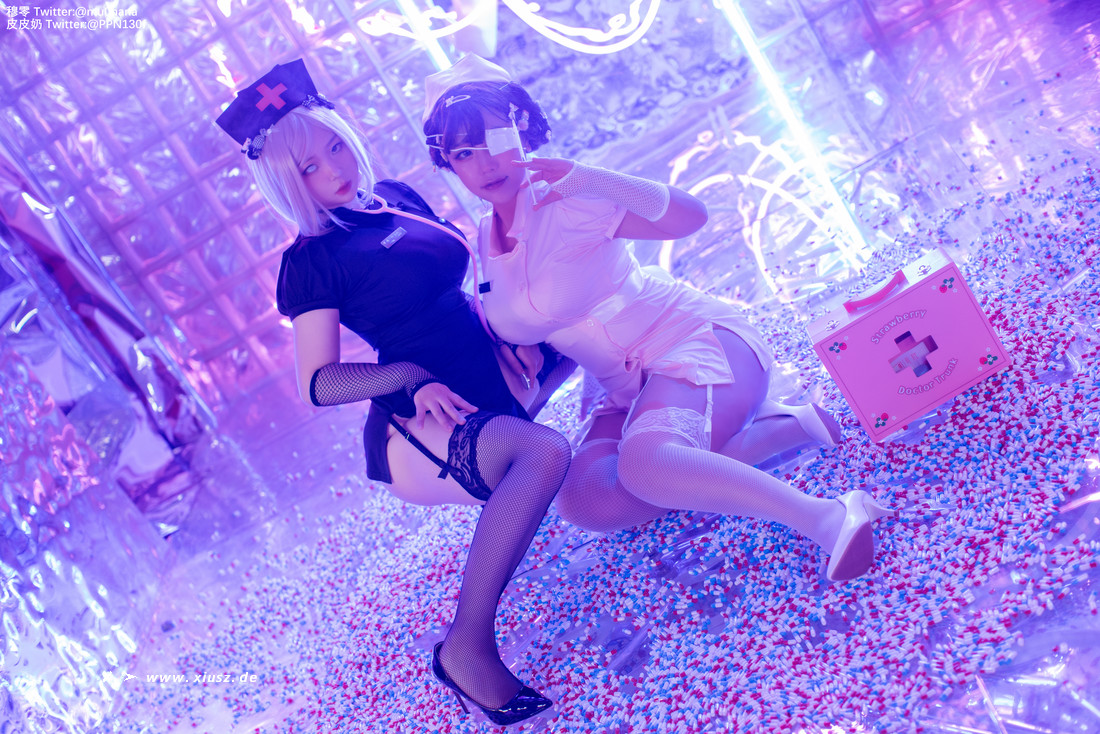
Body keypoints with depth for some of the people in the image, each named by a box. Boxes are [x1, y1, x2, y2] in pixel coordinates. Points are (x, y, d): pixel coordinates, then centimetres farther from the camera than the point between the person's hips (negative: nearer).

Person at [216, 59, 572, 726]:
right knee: (545, 453, -37)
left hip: (491, 378, 8)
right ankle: (468, 645, -35)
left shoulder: (397, 196, 11)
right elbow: (319, 383, -11)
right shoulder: (313, 262, -8)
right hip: (418, 427, -8)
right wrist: (412, 376, -25)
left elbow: (457, 272, 23)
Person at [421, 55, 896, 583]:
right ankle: (778, 428, -7)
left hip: (697, 339, -8)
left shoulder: (563, 202, -14)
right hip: (633, 388, 8)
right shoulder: (484, 242, 7)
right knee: (585, 502, -20)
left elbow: (689, 217, -26)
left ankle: (829, 519, -33)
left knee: (642, 463, -38)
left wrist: (593, 180, -35)